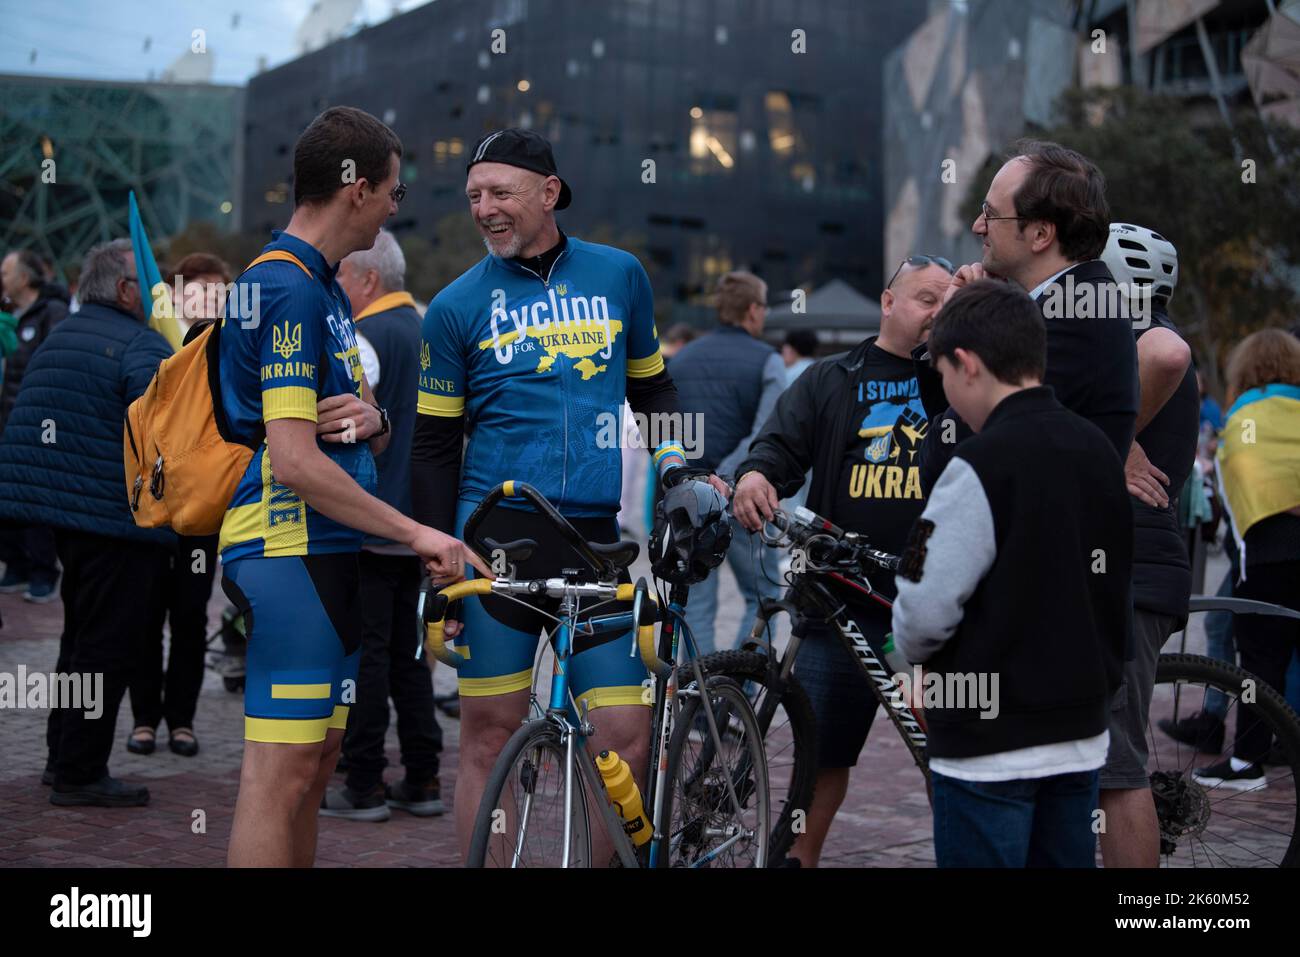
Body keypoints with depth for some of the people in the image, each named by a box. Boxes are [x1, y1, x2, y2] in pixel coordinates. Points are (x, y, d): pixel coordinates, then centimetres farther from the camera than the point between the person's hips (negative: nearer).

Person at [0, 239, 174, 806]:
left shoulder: (57, 338, 14)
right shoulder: (143, 346, -14)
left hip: (61, 515, 9)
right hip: (121, 522, -9)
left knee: (79, 638, 20)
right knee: (106, 650, -1)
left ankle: (62, 755, 28)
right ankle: (80, 774, 3)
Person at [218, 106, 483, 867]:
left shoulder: (324, 286, 19)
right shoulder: (290, 287, -14)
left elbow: (372, 436, 21)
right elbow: (294, 461, -22)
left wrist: (372, 419, -4)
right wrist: (416, 534, -18)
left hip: (328, 548, 10)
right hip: (290, 550, -10)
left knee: (315, 763, 12)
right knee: (283, 770, -10)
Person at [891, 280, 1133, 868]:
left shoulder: (983, 466, -18)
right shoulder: (1100, 451, 5)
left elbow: (926, 610, -20)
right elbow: (1112, 588, 12)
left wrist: (911, 648, 1)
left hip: (991, 748, -7)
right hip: (1083, 734, 7)